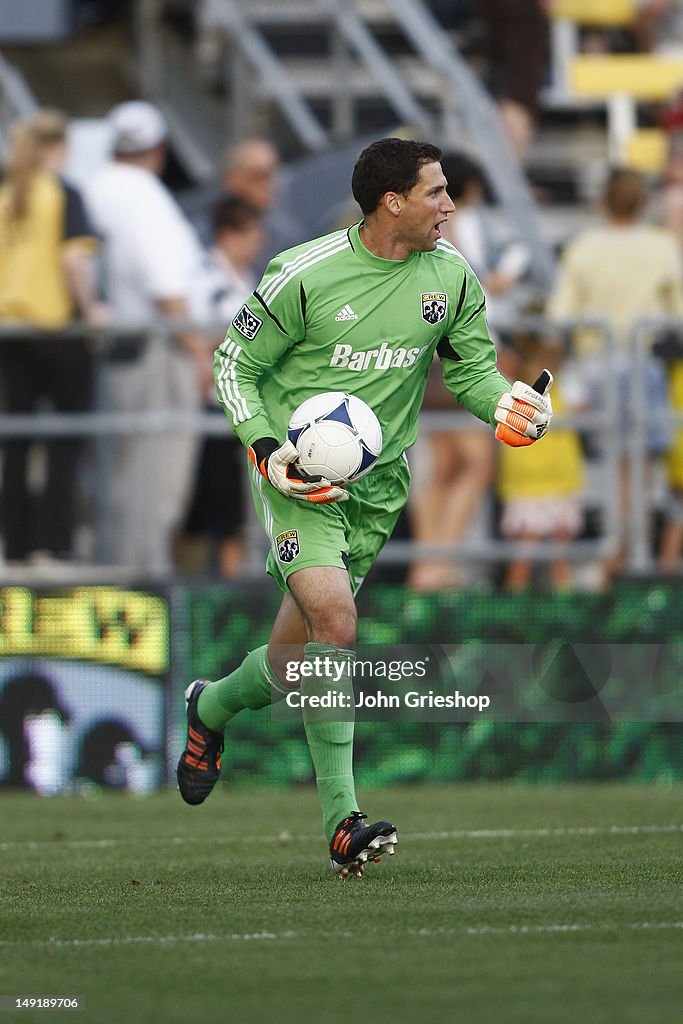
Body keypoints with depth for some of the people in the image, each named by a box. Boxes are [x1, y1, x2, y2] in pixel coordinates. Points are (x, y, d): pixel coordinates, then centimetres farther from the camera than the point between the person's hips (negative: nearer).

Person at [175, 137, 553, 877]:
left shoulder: (452, 277, 0)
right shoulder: (304, 275, -13)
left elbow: (470, 367, 13)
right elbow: (235, 364, -3)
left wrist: (506, 405, -10)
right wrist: (265, 448, -16)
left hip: (377, 483, 5)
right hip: (298, 474, -5)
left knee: (297, 655, 8)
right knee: (334, 621, -23)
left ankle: (210, 709, 40)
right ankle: (341, 821, -14)